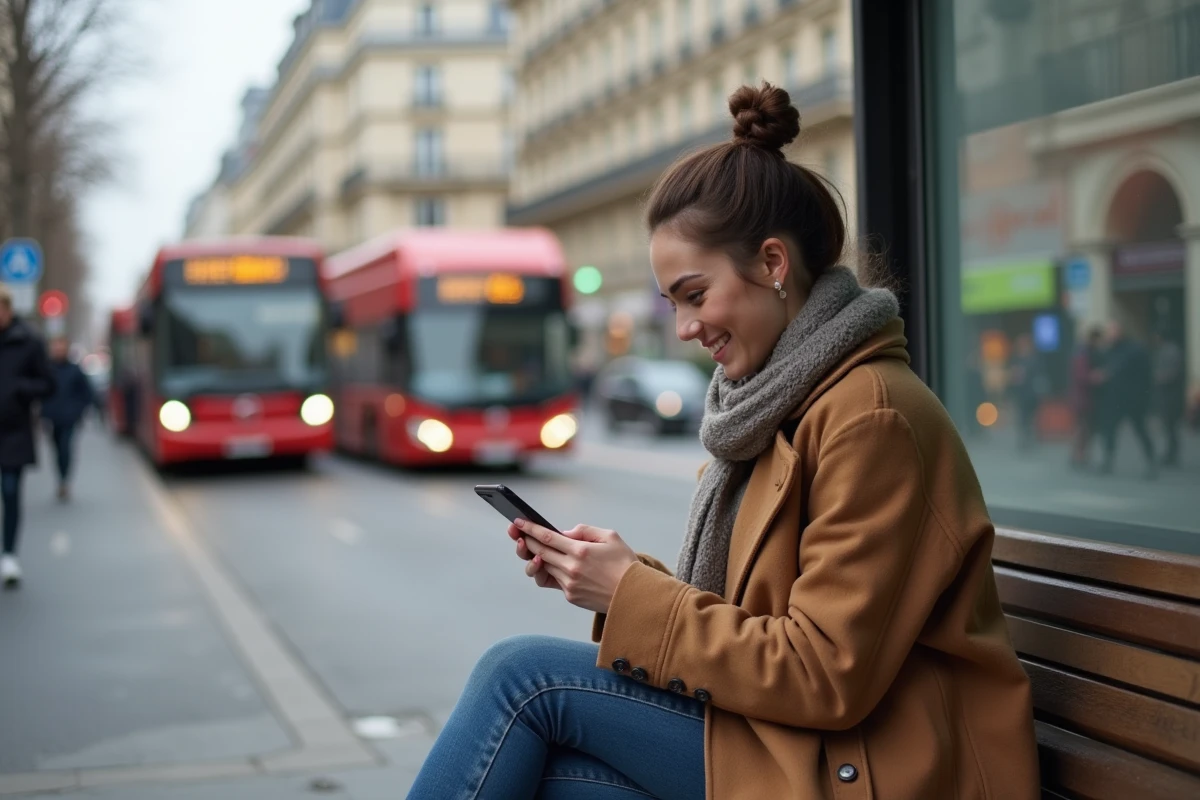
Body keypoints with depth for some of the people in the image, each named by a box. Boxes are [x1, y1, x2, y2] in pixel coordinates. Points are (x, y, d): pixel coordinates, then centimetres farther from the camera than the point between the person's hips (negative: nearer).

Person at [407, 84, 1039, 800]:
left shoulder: (871, 415, -17)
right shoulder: (787, 401, 13)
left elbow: (828, 676, -19)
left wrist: (633, 594, -15)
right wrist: (613, 576, 0)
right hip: (790, 738, 8)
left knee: (522, 673, -12)